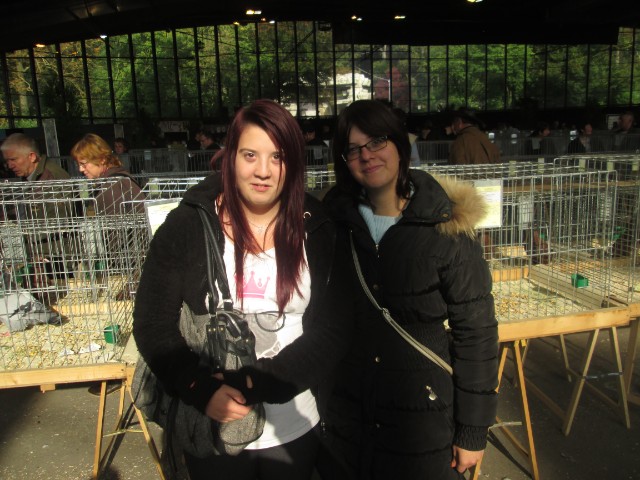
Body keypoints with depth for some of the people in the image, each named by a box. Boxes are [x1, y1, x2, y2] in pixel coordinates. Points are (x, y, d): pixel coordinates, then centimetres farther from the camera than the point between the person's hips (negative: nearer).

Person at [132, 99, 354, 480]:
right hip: (212, 428, -1)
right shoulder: (188, 225, -9)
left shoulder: (318, 232, -6)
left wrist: (259, 383, -18)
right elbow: (153, 324, -6)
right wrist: (202, 391, -18)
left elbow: (334, 331, -7)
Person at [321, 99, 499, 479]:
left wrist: (473, 430, -7)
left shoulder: (446, 227, -14)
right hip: (348, 411, 4)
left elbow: (476, 333, -10)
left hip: (423, 415, -3)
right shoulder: (338, 220, -4)